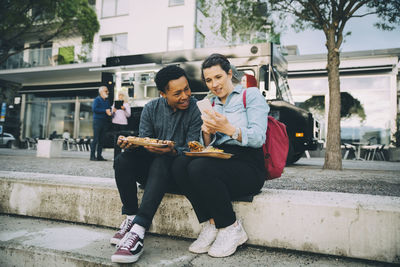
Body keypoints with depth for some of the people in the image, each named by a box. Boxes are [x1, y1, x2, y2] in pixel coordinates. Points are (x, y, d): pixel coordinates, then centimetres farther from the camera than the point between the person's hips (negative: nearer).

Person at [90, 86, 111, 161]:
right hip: (97, 120, -6)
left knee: (101, 140, 6)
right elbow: (94, 109, -13)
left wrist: (110, 112, -5)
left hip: (105, 121, 6)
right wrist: (105, 111, -13)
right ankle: (92, 156, -5)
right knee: (95, 139, -8)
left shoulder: (107, 101, 19)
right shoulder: (97, 99, 0)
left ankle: (99, 156, 9)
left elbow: (109, 109, 19)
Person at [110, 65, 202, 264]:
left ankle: (138, 230, -39)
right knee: (123, 160, -22)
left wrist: (173, 151, -33)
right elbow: (143, 141, 2)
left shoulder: (196, 109, -8)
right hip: (151, 166, 4)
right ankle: (131, 217, -14)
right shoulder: (151, 108, 4)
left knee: (161, 162, -36)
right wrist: (131, 143, -21)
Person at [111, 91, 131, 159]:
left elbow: (128, 115, 1)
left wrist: (124, 109, -14)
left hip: (123, 123, -2)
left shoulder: (127, 104, 9)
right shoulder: (115, 103, 14)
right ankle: (116, 156, 2)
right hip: (115, 123, 2)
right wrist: (113, 111, -8)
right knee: (116, 140, 0)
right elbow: (112, 114, 14)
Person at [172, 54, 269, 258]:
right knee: (179, 165, -23)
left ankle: (231, 228, -11)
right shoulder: (212, 104, 21)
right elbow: (207, 147, 14)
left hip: (248, 166, -5)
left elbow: (258, 138, -9)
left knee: (200, 168, -31)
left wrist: (229, 129, -25)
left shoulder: (251, 95, 4)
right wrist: (206, 132, -9)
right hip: (219, 162, 5)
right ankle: (210, 225, -12)